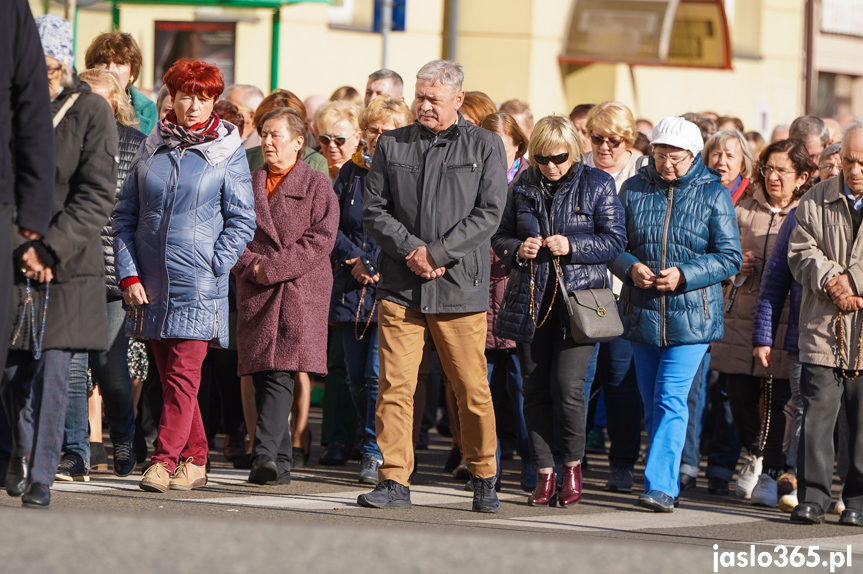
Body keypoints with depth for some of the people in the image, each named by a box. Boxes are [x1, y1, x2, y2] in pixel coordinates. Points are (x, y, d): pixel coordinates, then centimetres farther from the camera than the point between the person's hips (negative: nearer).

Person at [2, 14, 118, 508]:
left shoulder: (90, 111, -2)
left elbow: (97, 194, -7)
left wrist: (51, 248, -15)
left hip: (68, 263, -2)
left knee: (52, 367, -8)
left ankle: (41, 477, -6)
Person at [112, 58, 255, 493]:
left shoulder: (227, 151, 0)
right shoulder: (152, 147, 9)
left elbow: (242, 220, 0)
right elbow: (125, 213, 10)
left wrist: (211, 270, -8)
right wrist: (128, 274, 0)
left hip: (198, 283, -4)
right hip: (150, 284, 4)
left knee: (183, 375, -9)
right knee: (168, 373, 8)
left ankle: (165, 460, -9)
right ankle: (194, 461, 17)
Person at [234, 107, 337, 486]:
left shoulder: (316, 186, 3)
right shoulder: (249, 184, 16)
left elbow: (321, 238, -7)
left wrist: (273, 267, -13)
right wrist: (251, 266, -7)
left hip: (300, 290, -5)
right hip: (255, 294, 5)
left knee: (280, 373, -16)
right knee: (263, 377, 3)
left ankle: (265, 454, -25)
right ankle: (280, 464, 10)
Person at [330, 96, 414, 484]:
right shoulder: (351, 171, 11)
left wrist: (382, 269, -13)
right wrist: (355, 261, -5)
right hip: (352, 289, 5)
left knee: (378, 375, -12)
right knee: (357, 378, 8)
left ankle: (375, 453, -5)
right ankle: (371, 447, 21)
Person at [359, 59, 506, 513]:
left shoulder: (485, 147, 5)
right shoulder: (392, 145, 11)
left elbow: (488, 213, -3)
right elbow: (373, 210, 7)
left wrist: (437, 253, -12)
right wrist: (412, 249, -9)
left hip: (460, 286, -2)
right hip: (400, 287, 2)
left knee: (473, 390, 1)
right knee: (395, 386, -5)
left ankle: (484, 481, 15)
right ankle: (394, 482, -1)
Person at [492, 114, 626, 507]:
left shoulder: (597, 185, 1)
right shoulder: (523, 187, 10)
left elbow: (614, 241, -2)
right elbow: (499, 237, 16)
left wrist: (571, 246, -15)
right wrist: (517, 250, -6)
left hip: (579, 296, -4)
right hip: (531, 298, 4)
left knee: (567, 384, -14)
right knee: (535, 388, 2)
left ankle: (573, 465, 6)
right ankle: (545, 474, 9)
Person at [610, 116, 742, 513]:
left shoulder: (714, 195, -1)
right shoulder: (633, 190, 7)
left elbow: (730, 257, -3)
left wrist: (683, 275, -17)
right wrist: (631, 268, -13)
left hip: (691, 314, -4)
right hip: (642, 312, 4)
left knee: (670, 400, -13)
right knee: (652, 403, 9)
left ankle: (660, 486, -16)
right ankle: (667, 484, 22)